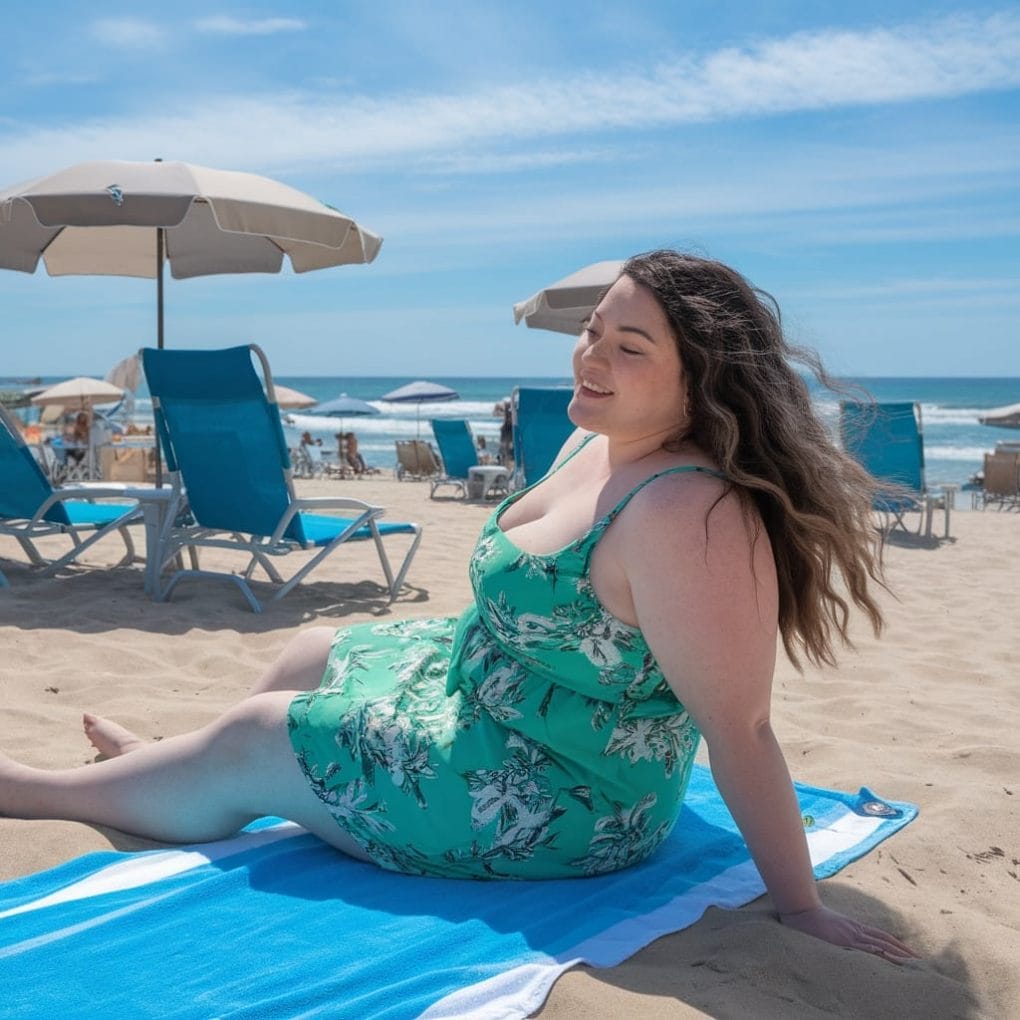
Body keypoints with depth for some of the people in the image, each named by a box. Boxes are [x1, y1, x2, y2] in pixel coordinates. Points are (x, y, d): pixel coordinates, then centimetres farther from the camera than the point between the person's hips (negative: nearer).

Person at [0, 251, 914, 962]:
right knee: (315, 652, 25)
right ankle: (156, 769, 53)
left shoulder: (690, 512, -33)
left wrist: (800, 907, -25)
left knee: (247, 743, 5)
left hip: (550, 799, -8)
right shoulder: (594, 443, -3)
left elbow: (738, 727, -31)